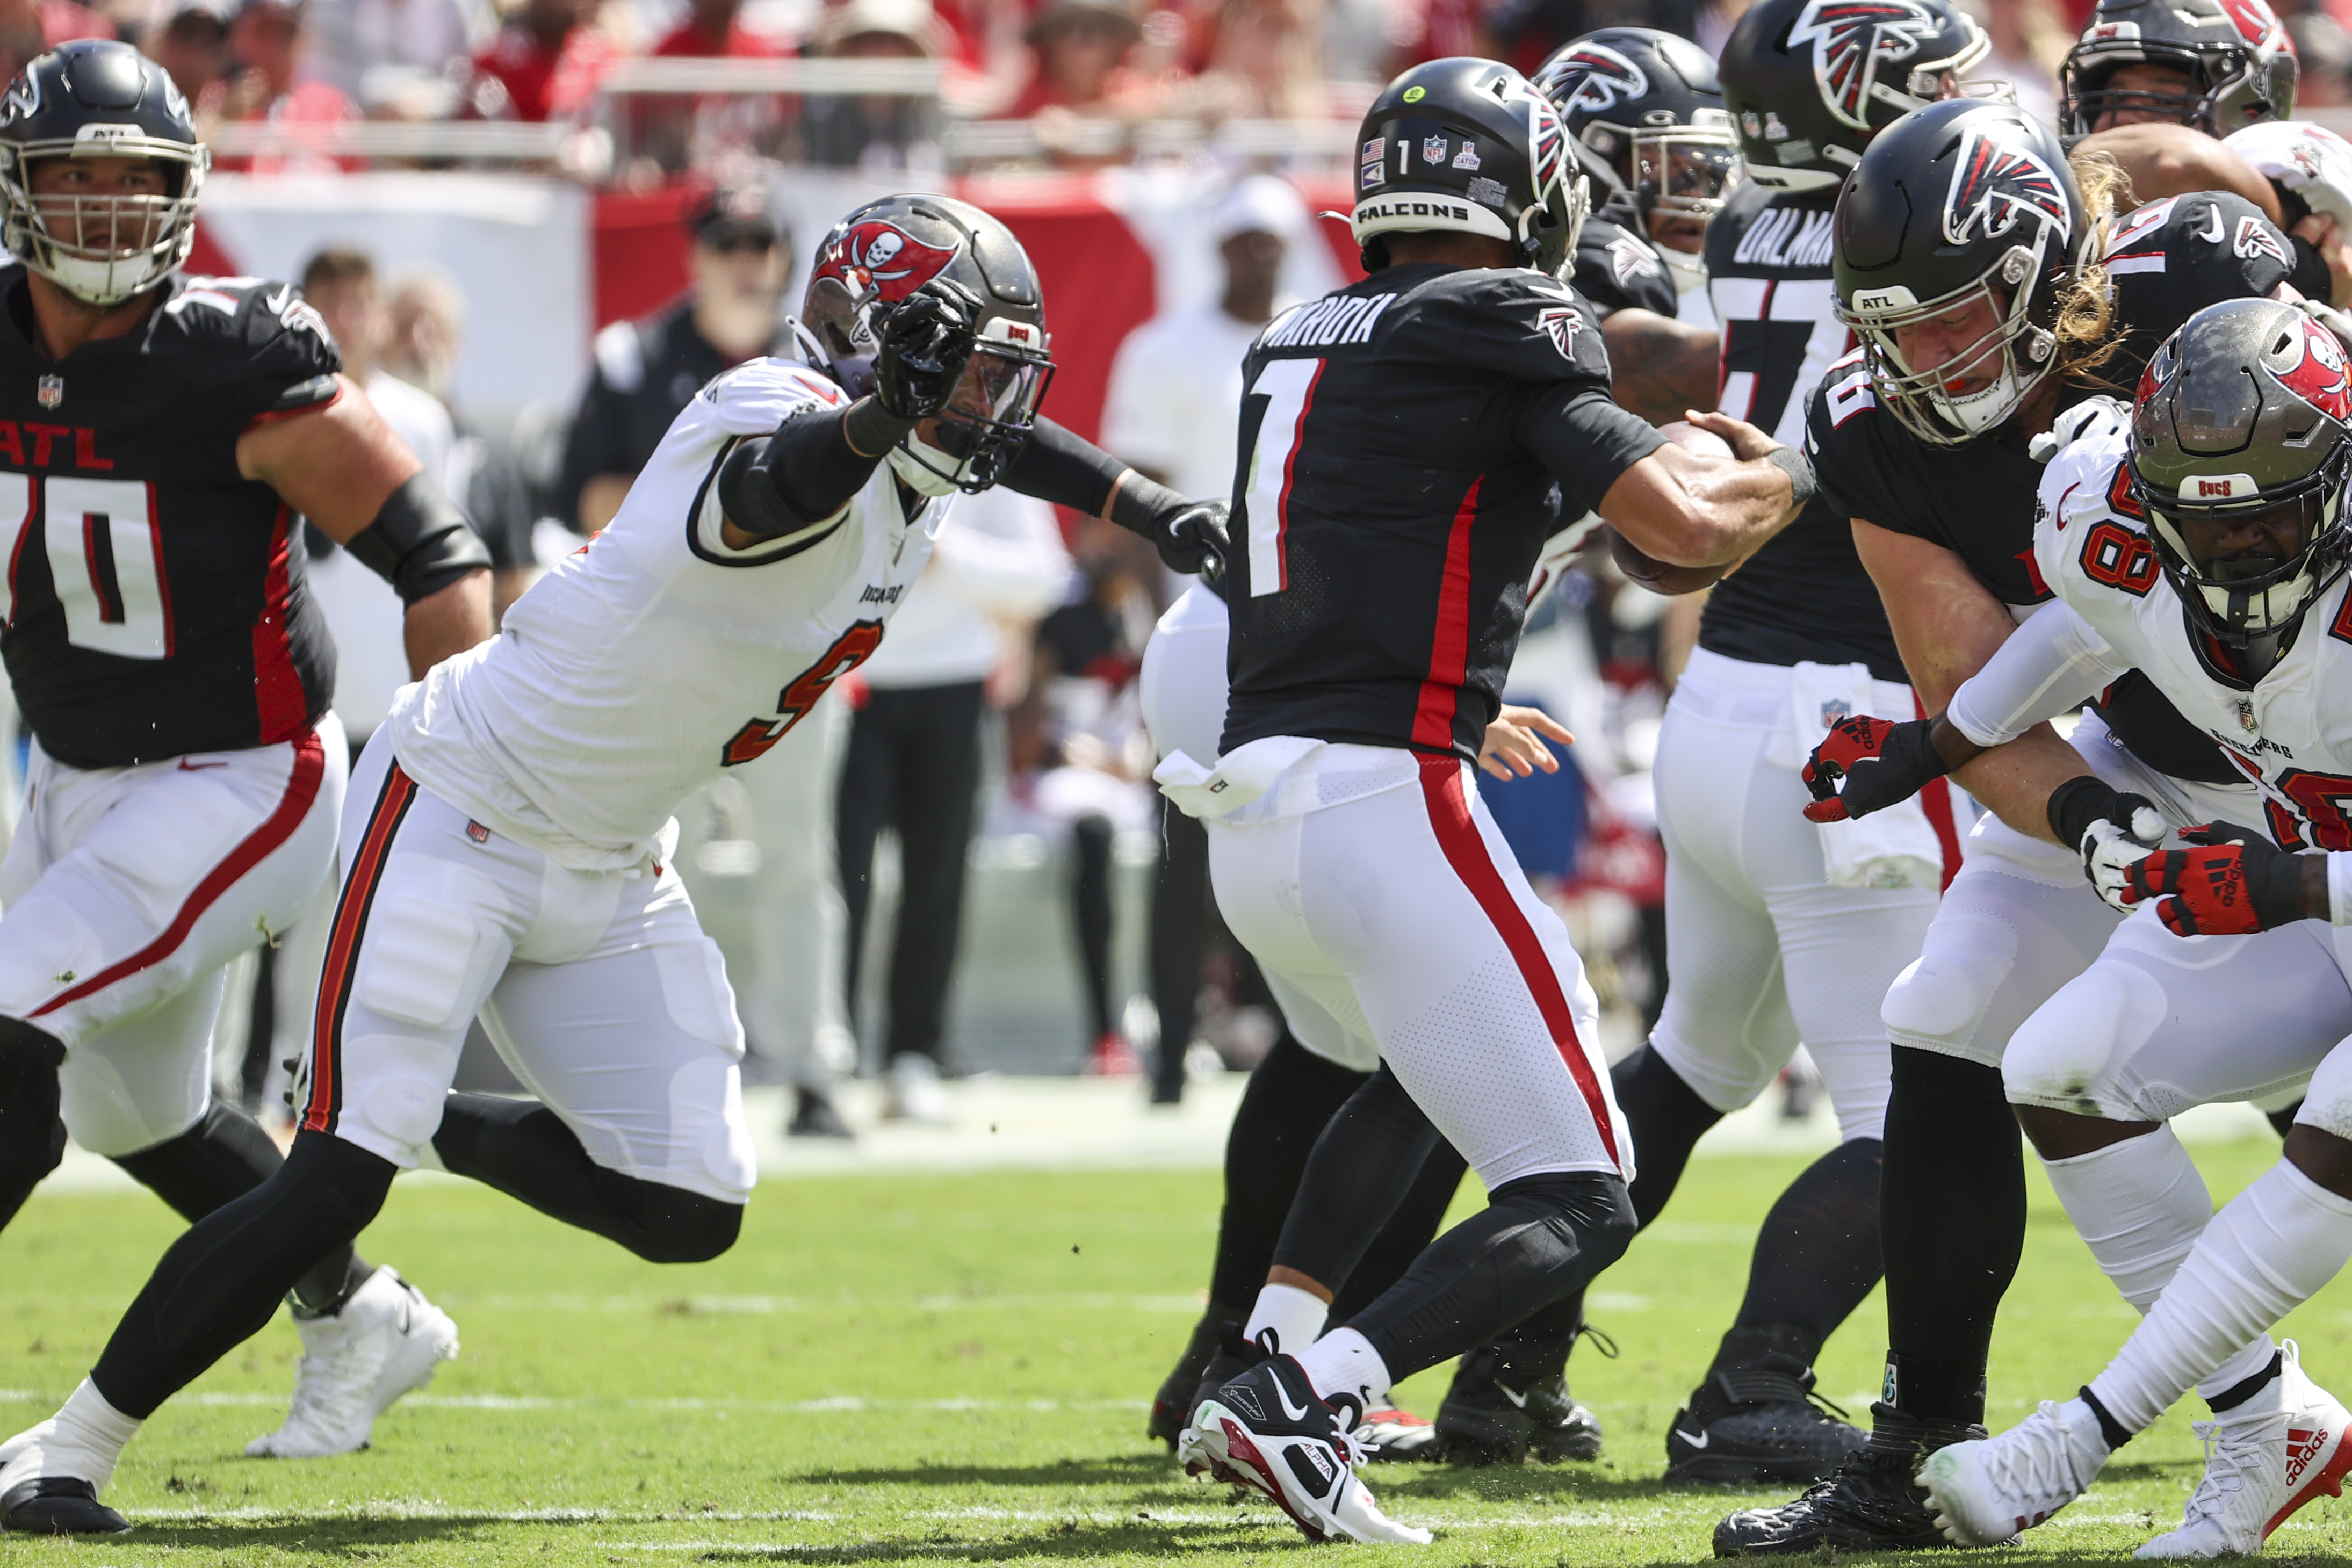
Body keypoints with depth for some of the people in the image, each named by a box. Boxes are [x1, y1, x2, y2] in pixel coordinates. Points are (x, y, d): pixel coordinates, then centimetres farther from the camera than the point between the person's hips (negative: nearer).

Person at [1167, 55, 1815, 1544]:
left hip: (1249, 827, 8)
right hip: (1386, 798, -8)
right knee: (1575, 1204, -3)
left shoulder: (1297, 345, 19)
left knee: (1430, 1063, 35)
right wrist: (1787, 473, 12)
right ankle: (1299, 1404, -22)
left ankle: (1274, 1350, 19)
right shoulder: (1504, 328, -4)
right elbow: (1685, 531, -9)